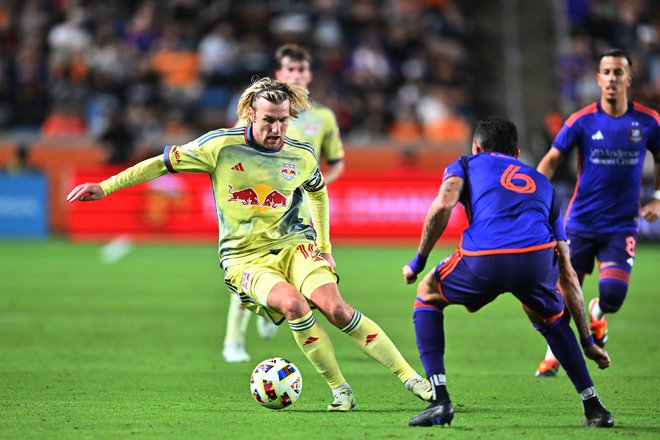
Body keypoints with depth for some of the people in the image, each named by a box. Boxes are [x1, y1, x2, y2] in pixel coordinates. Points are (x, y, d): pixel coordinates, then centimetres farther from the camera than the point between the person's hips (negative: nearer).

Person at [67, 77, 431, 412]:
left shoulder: (302, 157, 0)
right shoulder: (220, 146, -9)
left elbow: (318, 191, 23)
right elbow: (164, 163, 0)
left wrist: (325, 246, 19)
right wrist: (104, 188, -1)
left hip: (294, 245, 2)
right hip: (244, 258, -2)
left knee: (335, 309, -23)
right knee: (293, 304, -31)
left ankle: (408, 376, -16)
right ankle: (340, 390, -18)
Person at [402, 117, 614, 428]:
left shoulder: (466, 164, 30)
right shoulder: (542, 184, 38)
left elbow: (443, 205, 4)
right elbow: (567, 275, 36)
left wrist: (419, 261, 15)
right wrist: (587, 341, 39)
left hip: (483, 261, -3)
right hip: (538, 259, 3)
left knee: (427, 295, 28)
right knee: (549, 317, 37)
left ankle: (439, 401, 15)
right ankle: (594, 408, 28)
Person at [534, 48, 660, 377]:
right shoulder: (582, 122, -7)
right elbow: (551, 160, -2)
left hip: (622, 225, 0)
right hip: (581, 223, 0)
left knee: (613, 295, -16)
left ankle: (596, 315, 22)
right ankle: (553, 356, 24)